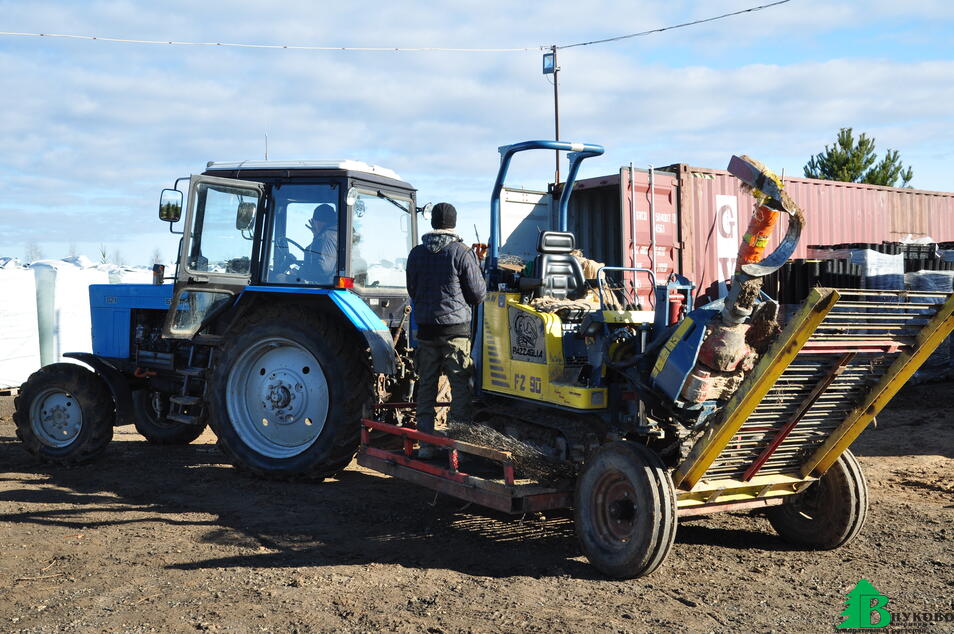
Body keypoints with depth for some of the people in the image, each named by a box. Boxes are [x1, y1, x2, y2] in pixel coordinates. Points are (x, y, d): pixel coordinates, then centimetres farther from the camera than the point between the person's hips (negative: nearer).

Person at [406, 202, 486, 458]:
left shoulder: (416, 254, 4)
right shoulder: (461, 253, -8)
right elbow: (478, 294, -3)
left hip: (425, 329, 4)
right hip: (456, 330, -4)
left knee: (426, 387, 10)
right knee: (460, 388, 4)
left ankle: (426, 443, 11)